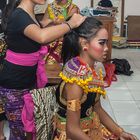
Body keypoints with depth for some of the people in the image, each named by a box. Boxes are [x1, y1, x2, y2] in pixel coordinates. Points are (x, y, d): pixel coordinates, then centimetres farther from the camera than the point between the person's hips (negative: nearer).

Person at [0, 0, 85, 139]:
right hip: (14, 85, -8)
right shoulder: (18, 16, -25)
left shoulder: (28, 14, 3)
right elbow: (42, 36, -45)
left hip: (29, 80, 8)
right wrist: (71, 23, -31)